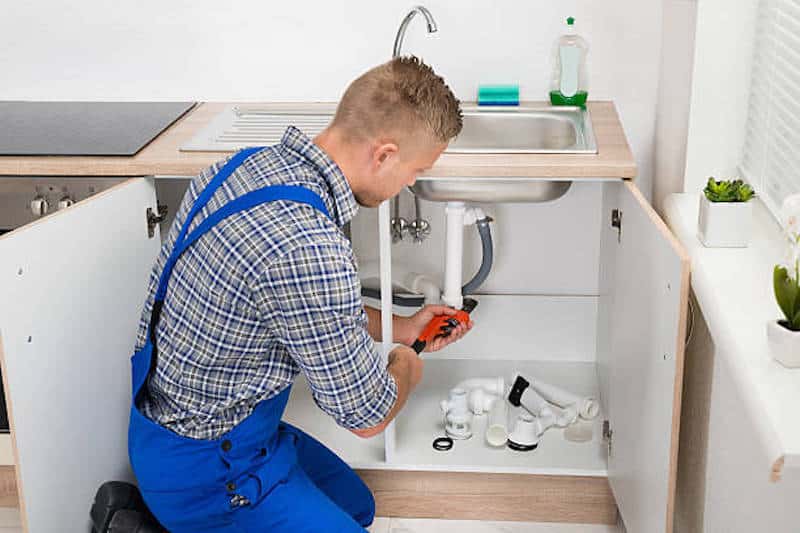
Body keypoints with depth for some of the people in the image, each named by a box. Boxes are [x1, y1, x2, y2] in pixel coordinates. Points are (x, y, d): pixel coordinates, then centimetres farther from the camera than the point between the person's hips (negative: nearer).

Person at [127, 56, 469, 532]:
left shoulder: (254, 163, -5)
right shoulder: (310, 249, -34)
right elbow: (367, 416, -18)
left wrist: (398, 328, 19)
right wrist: (407, 366, 3)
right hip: (205, 466, -9)